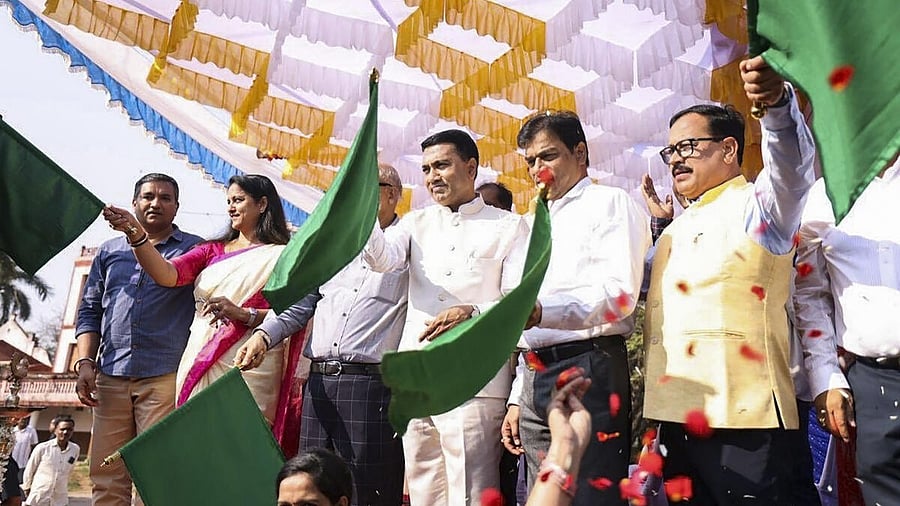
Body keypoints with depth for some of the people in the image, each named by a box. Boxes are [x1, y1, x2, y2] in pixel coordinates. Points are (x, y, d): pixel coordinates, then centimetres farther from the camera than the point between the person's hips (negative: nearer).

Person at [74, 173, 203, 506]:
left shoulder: (195, 249, 8)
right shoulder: (109, 252, 19)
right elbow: (90, 311, 18)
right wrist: (84, 362, 6)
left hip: (165, 378, -3)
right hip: (110, 377, 4)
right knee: (106, 478, 4)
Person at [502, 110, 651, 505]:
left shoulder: (610, 203, 0)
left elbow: (619, 295, -17)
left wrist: (542, 312, -33)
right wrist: (518, 398, 18)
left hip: (587, 371, -8)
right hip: (536, 379, 8)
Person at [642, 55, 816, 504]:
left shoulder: (757, 205, -3)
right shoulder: (677, 228, 20)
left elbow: (792, 164, -25)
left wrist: (778, 101, -44)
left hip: (743, 420, -7)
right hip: (676, 417, 8)